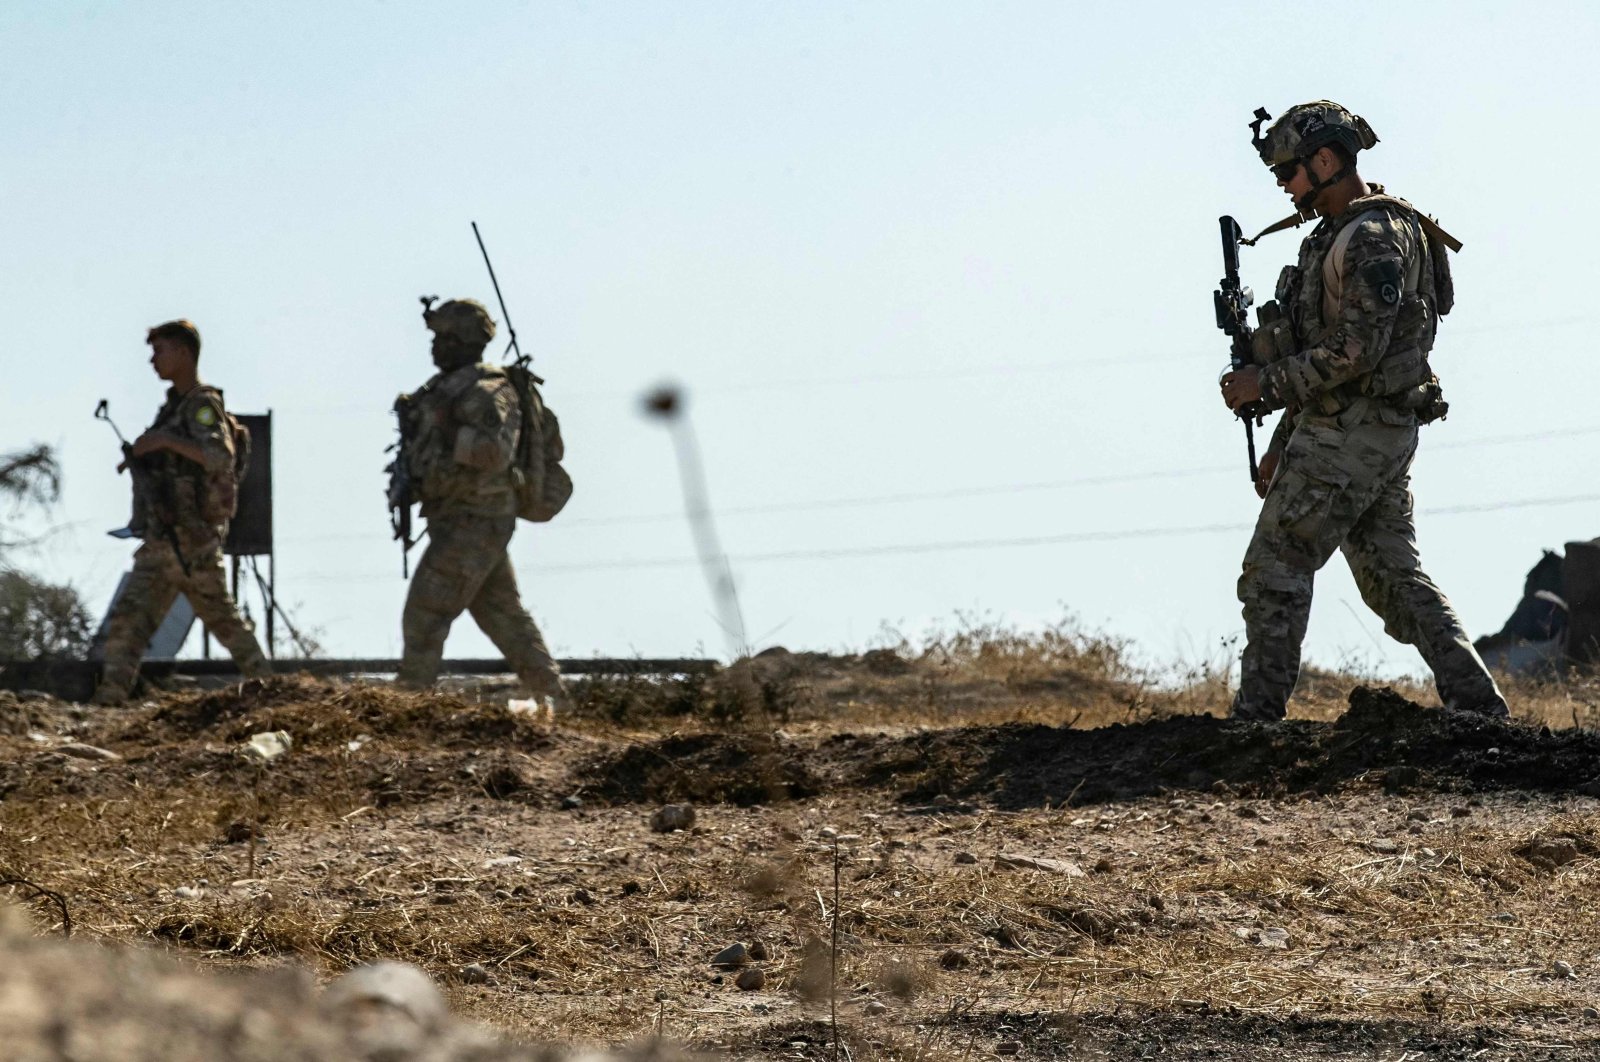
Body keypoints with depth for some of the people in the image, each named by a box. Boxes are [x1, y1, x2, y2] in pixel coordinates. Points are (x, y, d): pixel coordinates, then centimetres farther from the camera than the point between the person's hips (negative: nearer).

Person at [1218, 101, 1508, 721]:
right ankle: (1478, 705, 3)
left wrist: (1266, 382, -17)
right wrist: (1282, 442, 22)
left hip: (1349, 436, -10)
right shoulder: (1339, 236, 18)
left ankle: (1256, 717, -3)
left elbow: (1358, 348, -23)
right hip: (1382, 436, 10)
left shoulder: (1373, 235, -14)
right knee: (1394, 578, 8)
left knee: (1274, 570, -5)